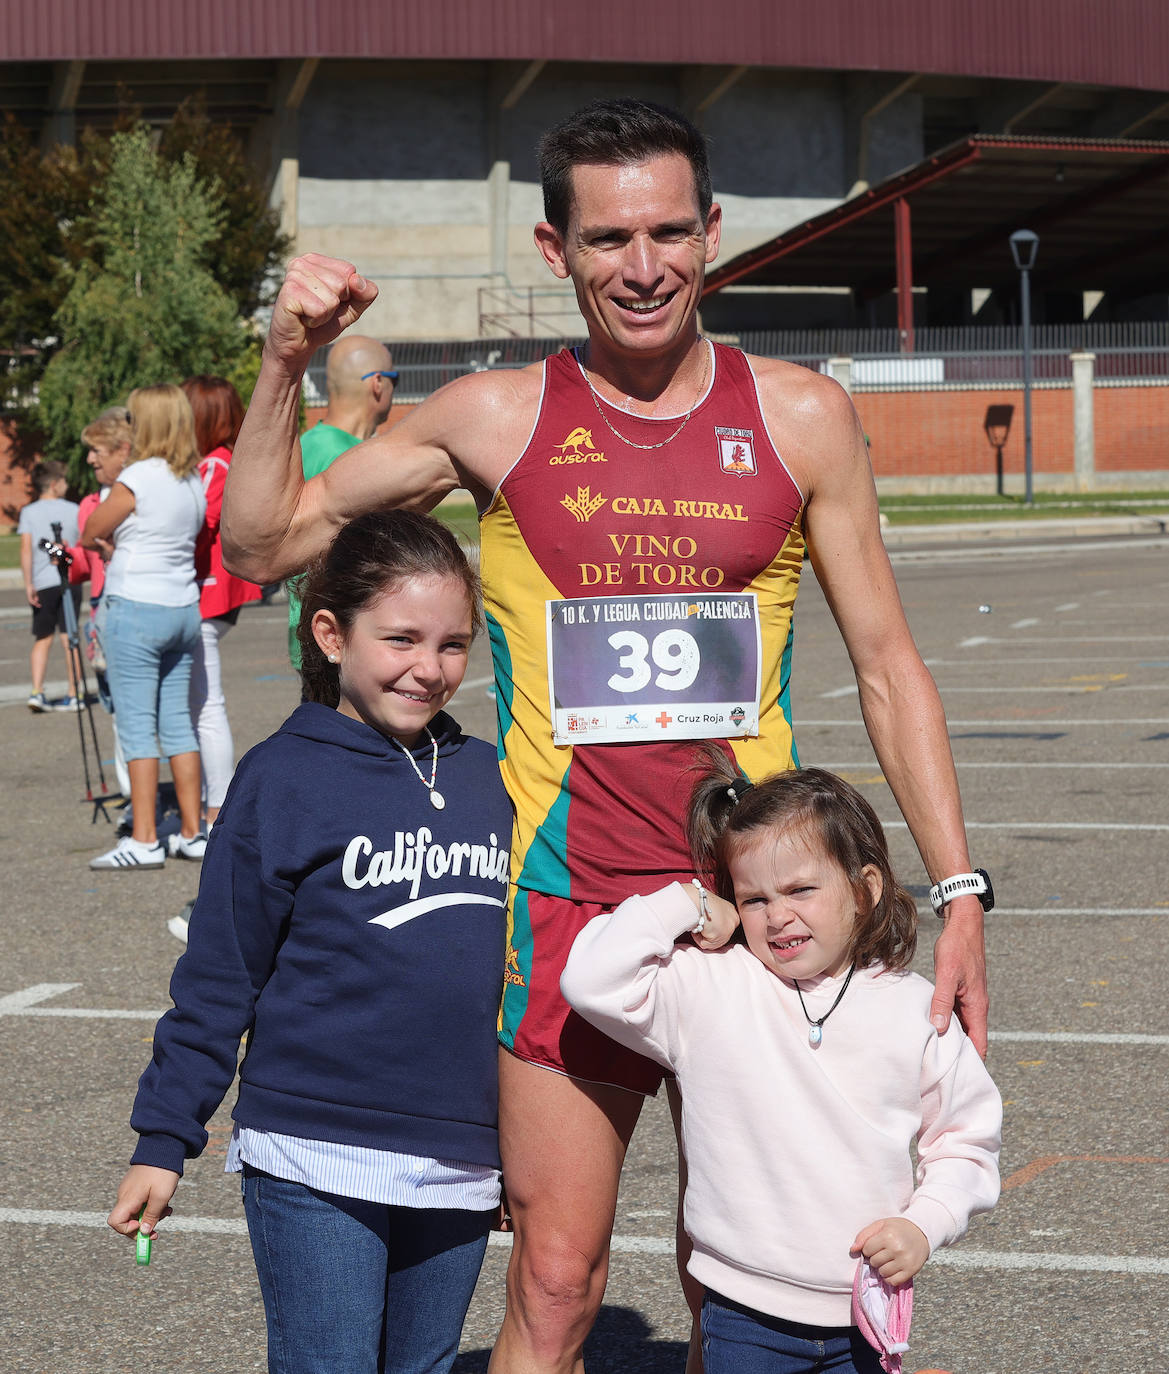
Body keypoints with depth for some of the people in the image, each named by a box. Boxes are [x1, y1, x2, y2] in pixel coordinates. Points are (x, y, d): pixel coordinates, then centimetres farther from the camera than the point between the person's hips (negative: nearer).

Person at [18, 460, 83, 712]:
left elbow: (26, 549, -6)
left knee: (42, 639, 7)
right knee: (69, 638, 3)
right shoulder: (73, 510, 4)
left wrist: (28, 584, -6)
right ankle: (74, 695, 2)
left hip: (43, 583, 0)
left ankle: (37, 692, -6)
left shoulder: (28, 512, 1)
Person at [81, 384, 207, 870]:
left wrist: (106, 543, 15)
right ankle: (193, 834, 14)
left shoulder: (136, 479, -14)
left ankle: (144, 840, -3)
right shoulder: (194, 482, 7)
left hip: (136, 608, -7)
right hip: (184, 608, 7)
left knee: (137, 726, -3)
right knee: (178, 723, 12)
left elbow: (89, 535, -4)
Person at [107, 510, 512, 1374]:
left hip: (459, 1168, 5)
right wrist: (164, 1140, -3)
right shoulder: (284, 780, -6)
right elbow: (217, 978, -3)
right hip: (317, 1163, -4)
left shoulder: (487, 778, 8)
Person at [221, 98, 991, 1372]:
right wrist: (285, 364, -8)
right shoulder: (495, 419, 1)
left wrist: (957, 891, 2)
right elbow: (262, 543, 7)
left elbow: (886, 667, 7)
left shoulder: (801, 417, 2)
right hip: (565, 903, -1)